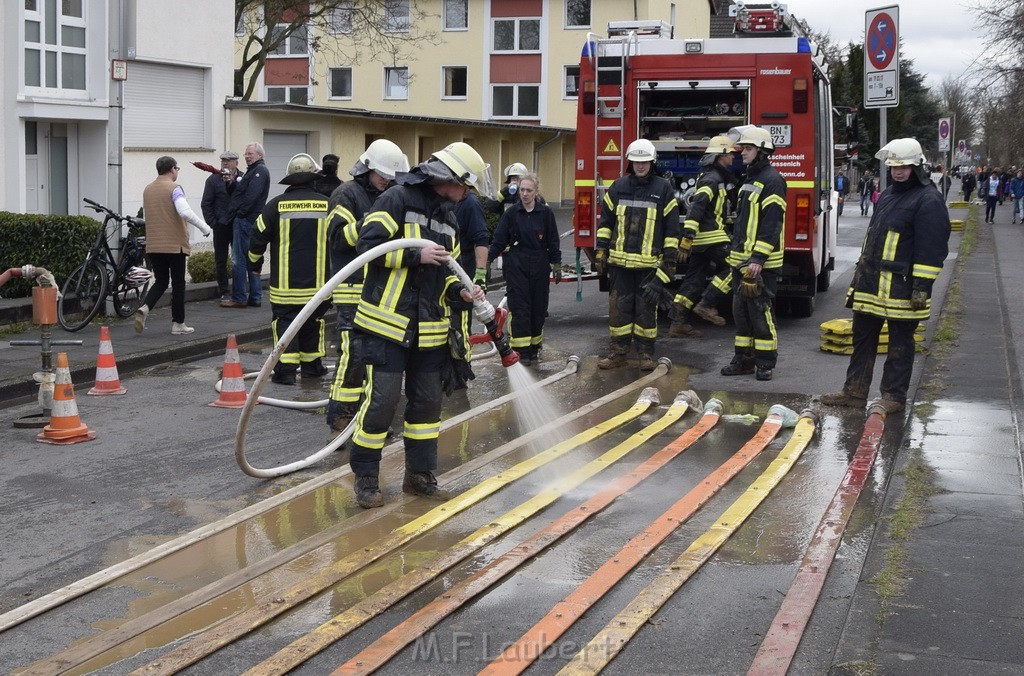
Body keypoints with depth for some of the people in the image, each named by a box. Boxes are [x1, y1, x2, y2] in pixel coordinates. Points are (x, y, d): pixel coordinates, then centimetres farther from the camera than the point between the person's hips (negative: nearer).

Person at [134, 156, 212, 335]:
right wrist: (205, 227, -16)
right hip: (175, 245, -6)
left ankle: (144, 308, -10)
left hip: (153, 245, 6)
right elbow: (185, 212, -24)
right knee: (178, 283, 5)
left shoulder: (147, 190, 11)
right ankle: (178, 324, 8)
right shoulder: (174, 188, -11)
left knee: (161, 281, 15)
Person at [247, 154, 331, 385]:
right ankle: (311, 364, 23)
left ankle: (286, 368, -6)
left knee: (284, 321, 3)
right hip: (317, 280, 1)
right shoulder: (326, 205, -2)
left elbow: (259, 237, 0)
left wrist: (254, 262, 18)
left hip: (285, 283, -1)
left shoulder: (277, 205, -5)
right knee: (313, 322, 15)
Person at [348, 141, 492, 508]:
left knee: (427, 401, 11)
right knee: (382, 399, -9)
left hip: (429, 328, 8)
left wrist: (461, 291, 1)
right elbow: (368, 244, -17)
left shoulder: (447, 216, 16)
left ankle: (420, 474, 23)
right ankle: (365, 477, 5)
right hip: (388, 322, -8)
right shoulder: (397, 199, -9)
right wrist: (415, 255, -20)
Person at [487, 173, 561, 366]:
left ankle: (534, 346, 19)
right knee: (519, 307, -6)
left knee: (538, 307, 5)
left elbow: (553, 241, 5)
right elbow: (499, 240, 2)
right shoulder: (511, 213, 0)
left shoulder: (545, 213, 1)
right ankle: (521, 350, -6)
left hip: (539, 265, 1)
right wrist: (488, 259, -7)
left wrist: (556, 264, 1)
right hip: (516, 265, -1)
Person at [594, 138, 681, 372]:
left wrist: (670, 259, -2)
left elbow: (671, 227, 2)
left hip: (649, 263, -2)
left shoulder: (663, 189, 2)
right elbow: (606, 221, 13)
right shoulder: (618, 187, 9)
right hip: (620, 261, 2)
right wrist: (601, 250, 7)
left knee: (646, 308, 2)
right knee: (619, 307, 5)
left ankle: (646, 352, 11)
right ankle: (619, 350, 13)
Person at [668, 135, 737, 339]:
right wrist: (687, 238, -29)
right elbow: (697, 207, -23)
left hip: (700, 237, 10)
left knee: (694, 279, 8)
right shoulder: (712, 178, -14)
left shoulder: (718, 176, 19)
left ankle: (678, 323, 7)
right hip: (710, 236, -10)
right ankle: (706, 305, -7)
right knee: (732, 268, -5)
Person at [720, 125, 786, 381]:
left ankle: (765, 362, 1)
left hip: (760, 263, -9)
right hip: (741, 261, 9)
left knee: (761, 312, -6)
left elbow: (771, 223, -19)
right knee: (741, 311, 11)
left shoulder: (772, 181, -12)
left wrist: (758, 258, -24)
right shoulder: (750, 179, 18)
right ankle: (744, 359, 18)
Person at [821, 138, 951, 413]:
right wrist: (862, 271, 24)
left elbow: (931, 248, -16)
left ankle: (894, 396, 11)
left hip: (901, 286, -9)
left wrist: (922, 285, -20)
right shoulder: (888, 194, 16)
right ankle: (855, 390, 22)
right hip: (872, 282, 9)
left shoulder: (928, 200, -11)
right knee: (863, 337, 13)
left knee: (900, 343, 3)